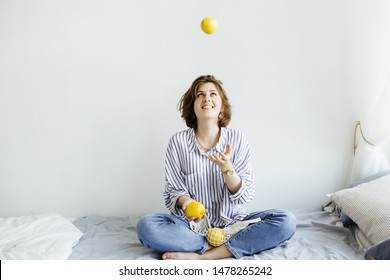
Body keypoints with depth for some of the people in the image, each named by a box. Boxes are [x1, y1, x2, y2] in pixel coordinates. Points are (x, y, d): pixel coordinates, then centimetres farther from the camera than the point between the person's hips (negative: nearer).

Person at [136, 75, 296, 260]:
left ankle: (202, 257, -25)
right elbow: (173, 190, 1)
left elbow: (244, 195, -4)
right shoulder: (178, 141, -3)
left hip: (231, 222, 1)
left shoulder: (237, 139, -2)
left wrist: (226, 167, -22)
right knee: (146, 226, -28)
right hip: (191, 224, -1)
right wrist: (185, 201, -22)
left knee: (285, 221, -22)